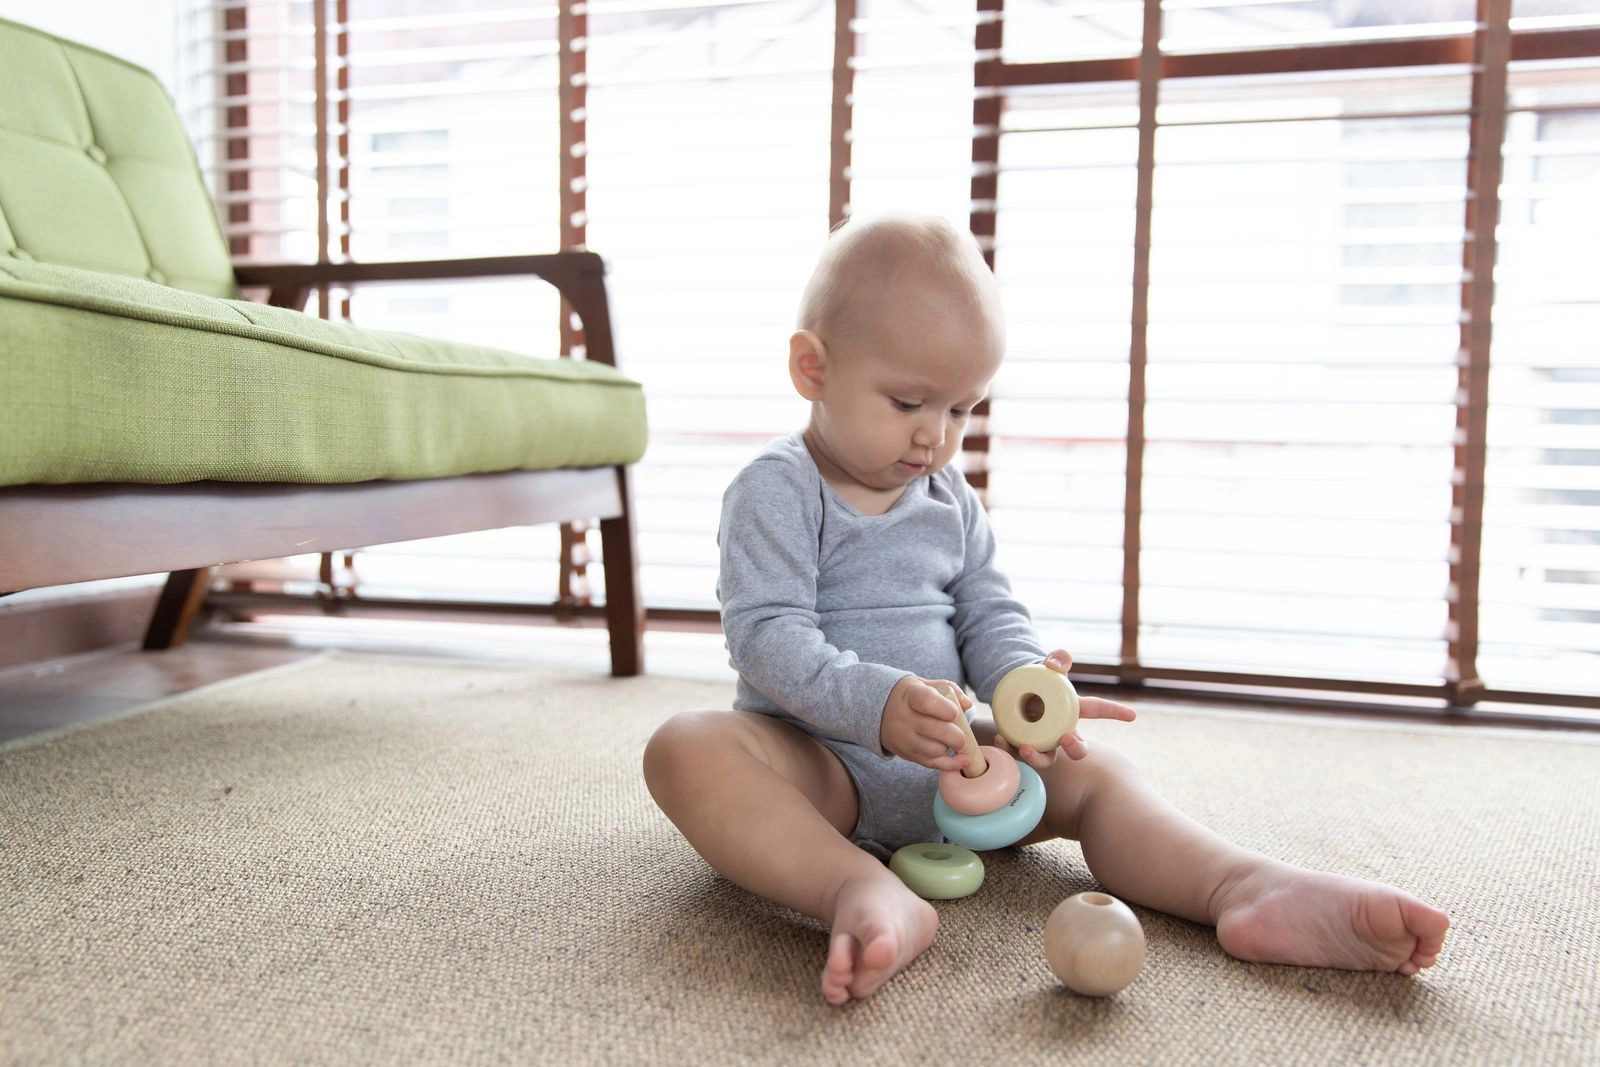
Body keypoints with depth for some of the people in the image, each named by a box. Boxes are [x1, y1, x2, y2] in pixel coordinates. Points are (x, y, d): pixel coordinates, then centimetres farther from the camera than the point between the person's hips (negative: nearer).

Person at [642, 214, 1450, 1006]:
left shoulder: (953, 503, 11)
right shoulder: (775, 491, -9)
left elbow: (990, 618, 8)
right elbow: (768, 636, -19)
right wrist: (878, 704, -35)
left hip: (945, 764, 6)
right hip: (818, 761, -5)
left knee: (1091, 772, -10)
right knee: (688, 748, -35)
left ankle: (1242, 887, -31)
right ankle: (866, 894, -51)